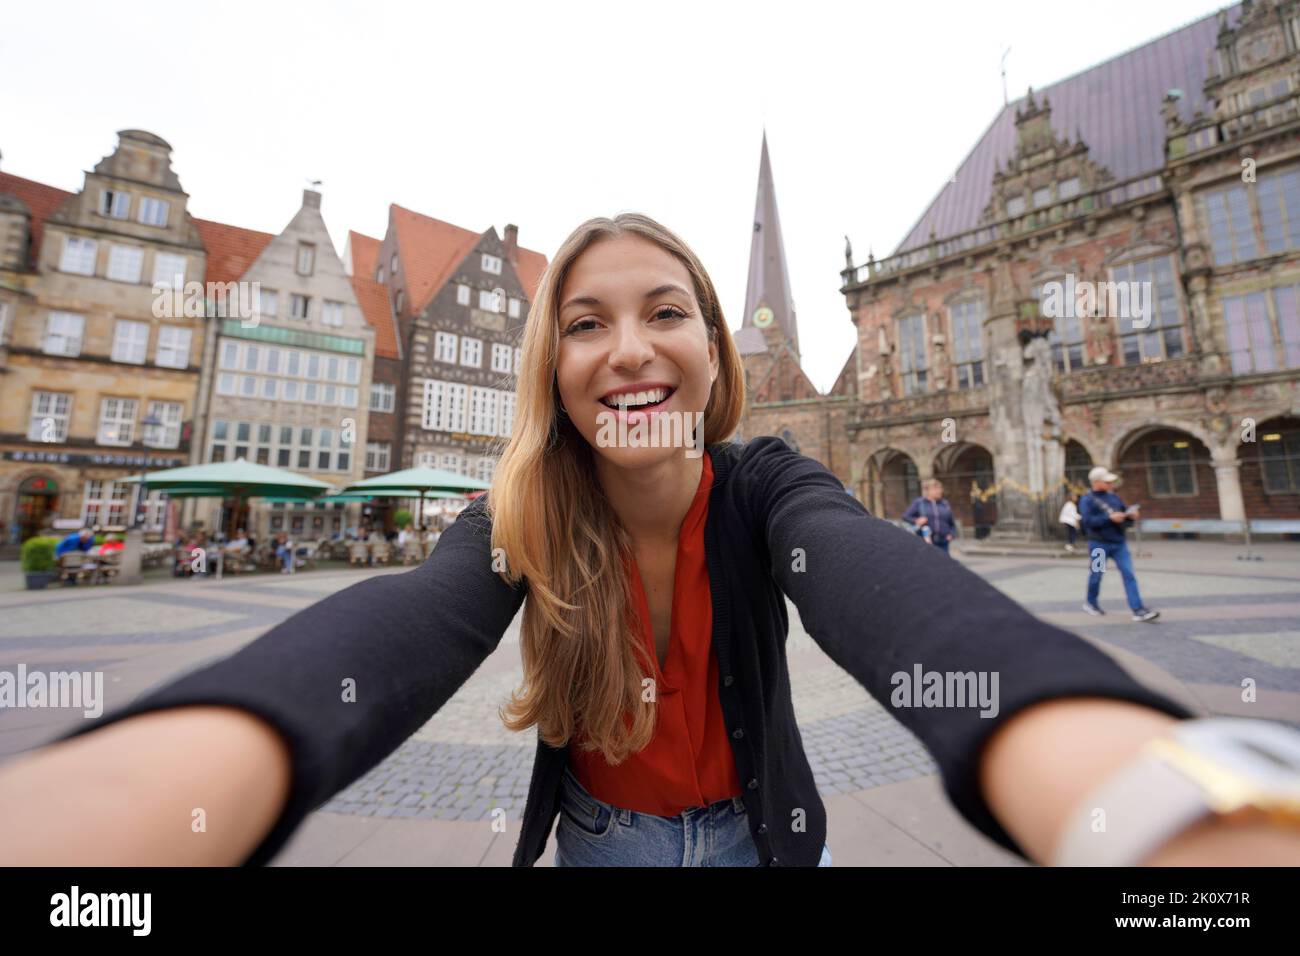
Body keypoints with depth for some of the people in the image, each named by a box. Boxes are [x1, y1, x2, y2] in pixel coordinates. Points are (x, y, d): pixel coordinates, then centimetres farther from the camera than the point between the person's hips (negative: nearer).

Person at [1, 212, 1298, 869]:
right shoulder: (518, 523, -21)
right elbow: (399, 627, -40)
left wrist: (1145, 802, -65)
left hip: (755, 836, 0)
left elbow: (885, 588, -43)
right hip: (594, 839, 1)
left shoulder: (765, 486, -23)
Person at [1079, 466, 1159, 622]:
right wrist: (1110, 518, -22)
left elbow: (1124, 514, 17)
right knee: (1096, 575, 8)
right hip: (1099, 544, -5)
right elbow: (1087, 521, -18)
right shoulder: (1087, 500, -6)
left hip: (1119, 543, 5)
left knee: (1129, 574, -4)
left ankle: (1138, 610, -4)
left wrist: (1131, 516, -5)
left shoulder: (1114, 497, 12)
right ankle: (1091, 603, 28)